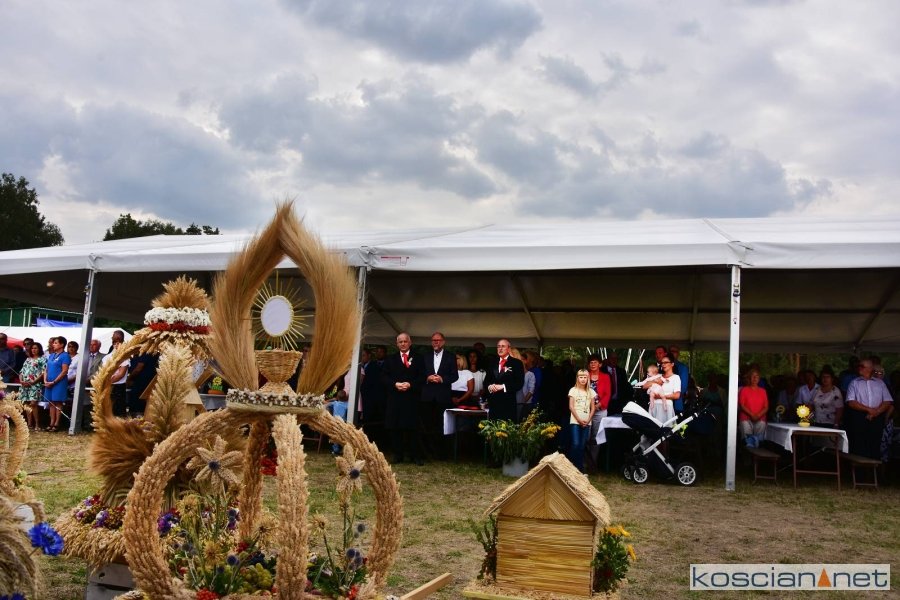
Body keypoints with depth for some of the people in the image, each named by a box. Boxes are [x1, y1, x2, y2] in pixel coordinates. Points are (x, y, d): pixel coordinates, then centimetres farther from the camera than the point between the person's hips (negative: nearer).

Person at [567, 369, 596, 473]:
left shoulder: (591, 391, 9)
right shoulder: (573, 390, 2)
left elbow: (593, 408, 8)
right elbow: (571, 407, -3)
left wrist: (588, 420, -5)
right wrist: (579, 420, -10)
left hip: (586, 422, 2)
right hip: (575, 421, -2)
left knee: (582, 446, 3)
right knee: (575, 444, -12)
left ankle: (580, 468, 8)